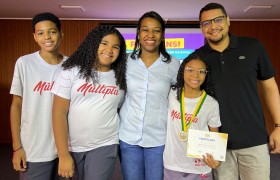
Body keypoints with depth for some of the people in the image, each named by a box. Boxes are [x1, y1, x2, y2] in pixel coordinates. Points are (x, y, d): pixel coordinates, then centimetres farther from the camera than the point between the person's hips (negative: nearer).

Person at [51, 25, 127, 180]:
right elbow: (59, 113, -9)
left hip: (105, 146, 1)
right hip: (73, 147, 0)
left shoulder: (120, 78, 0)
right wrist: (63, 154, -11)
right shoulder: (72, 71, -7)